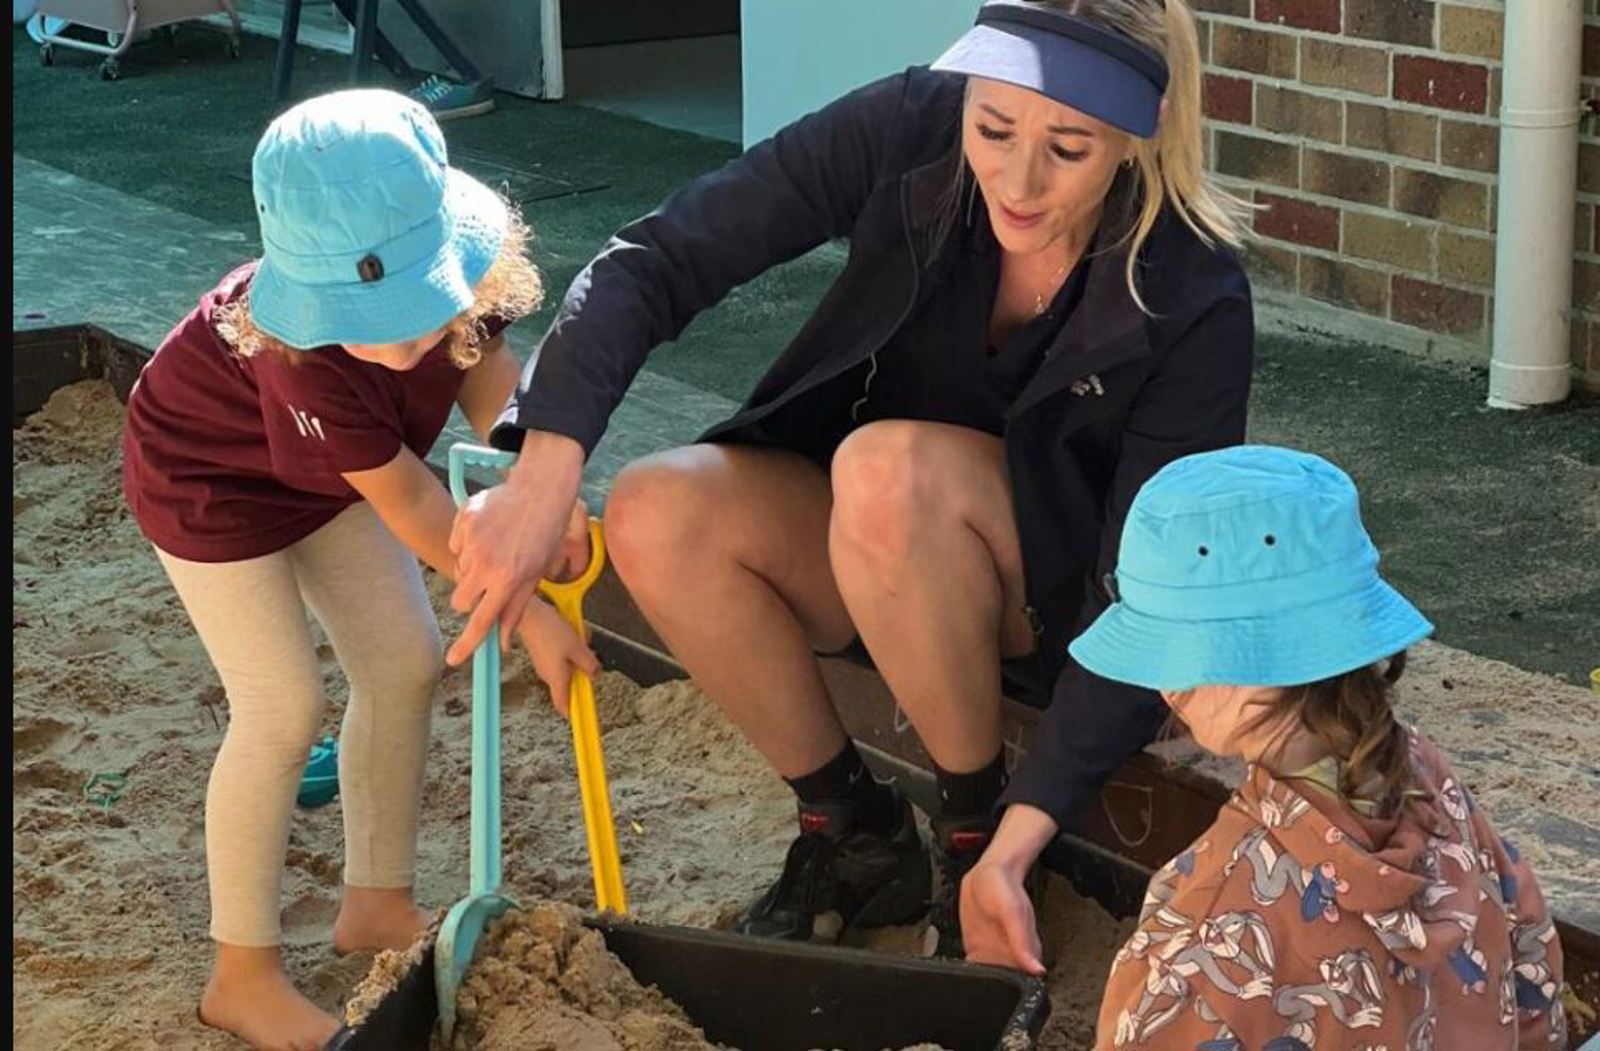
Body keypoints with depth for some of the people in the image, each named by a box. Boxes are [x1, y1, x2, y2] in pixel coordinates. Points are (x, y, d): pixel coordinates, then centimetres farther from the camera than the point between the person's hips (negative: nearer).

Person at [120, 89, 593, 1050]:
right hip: (212, 470, -6)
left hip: (335, 464, 7)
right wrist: (528, 614, -24)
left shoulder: (468, 252, -30)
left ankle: (379, 905, 26)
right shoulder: (304, 361, -43)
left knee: (407, 663, 7)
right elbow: (408, 501, -32)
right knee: (283, 707, -9)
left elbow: (487, 366, -9)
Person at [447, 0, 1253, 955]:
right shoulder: (912, 133, -21)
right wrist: (545, 474, -40)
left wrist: (1018, 842, -32)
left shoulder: (1195, 303, -26)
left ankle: (974, 829, -13)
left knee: (888, 468, -35)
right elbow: (660, 259, -25)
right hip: (866, 549, 4)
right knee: (659, 513, -26)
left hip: (1062, 599, -3)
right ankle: (853, 833, -6)